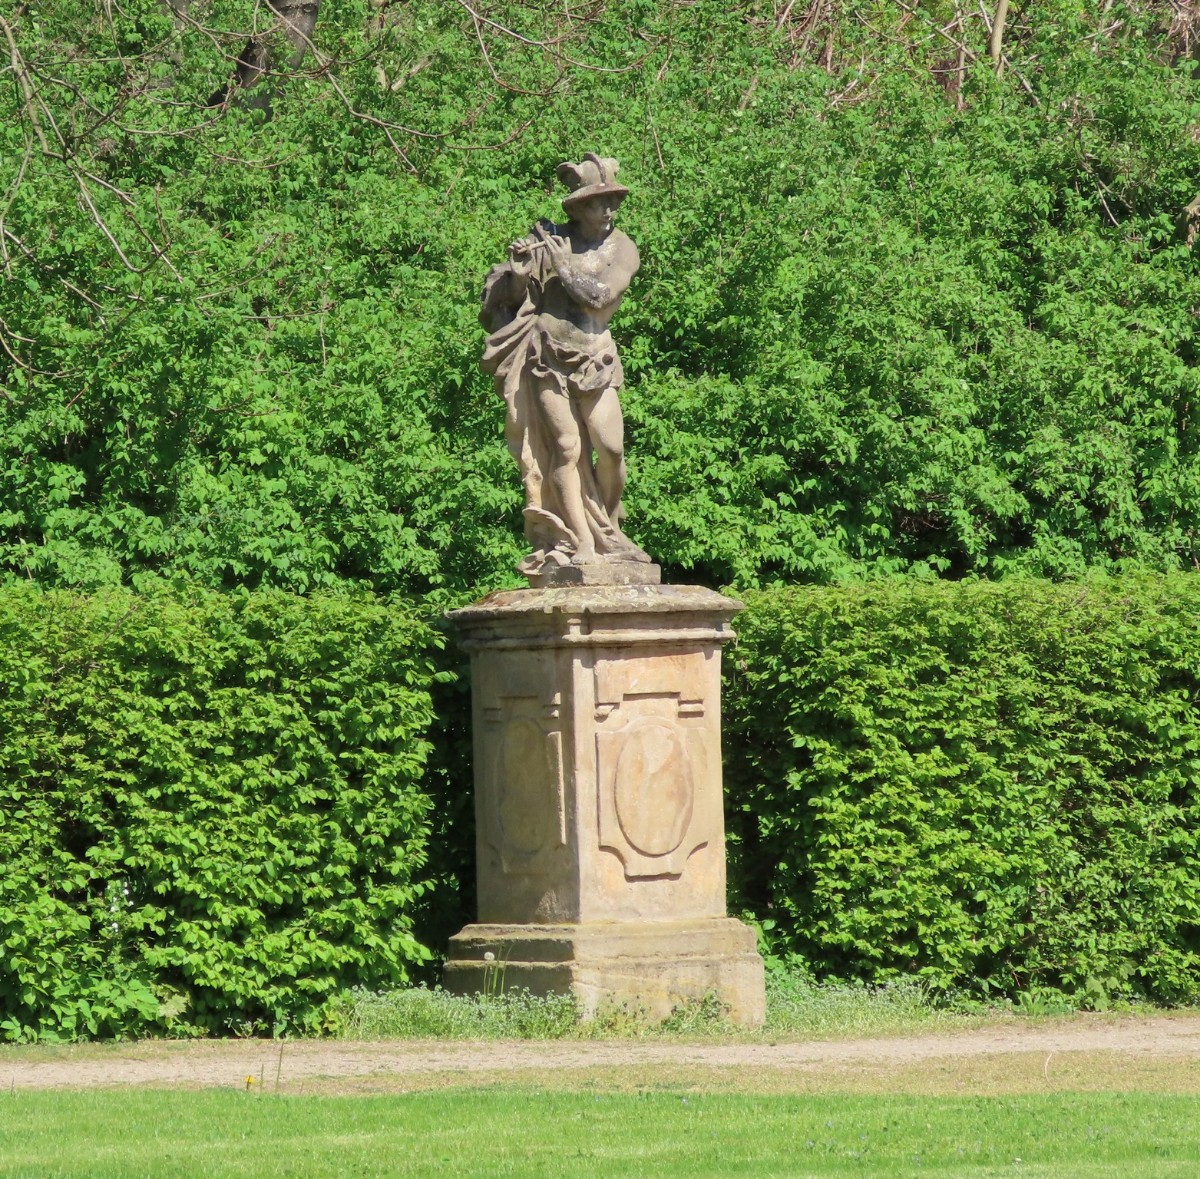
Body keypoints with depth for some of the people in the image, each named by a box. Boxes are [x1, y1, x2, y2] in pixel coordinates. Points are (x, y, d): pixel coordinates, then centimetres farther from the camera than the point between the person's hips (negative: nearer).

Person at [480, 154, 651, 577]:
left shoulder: (621, 249, 3)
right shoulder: (551, 239, 2)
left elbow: (598, 296, -12)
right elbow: (503, 293, 5)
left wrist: (559, 262, -12)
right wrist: (520, 266, -14)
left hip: (595, 359, 1)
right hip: (549, 356, -1)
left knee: (610, 447, -9)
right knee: (567, 448, -8)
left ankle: (609, 531, 13)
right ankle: (582, 543, -10)